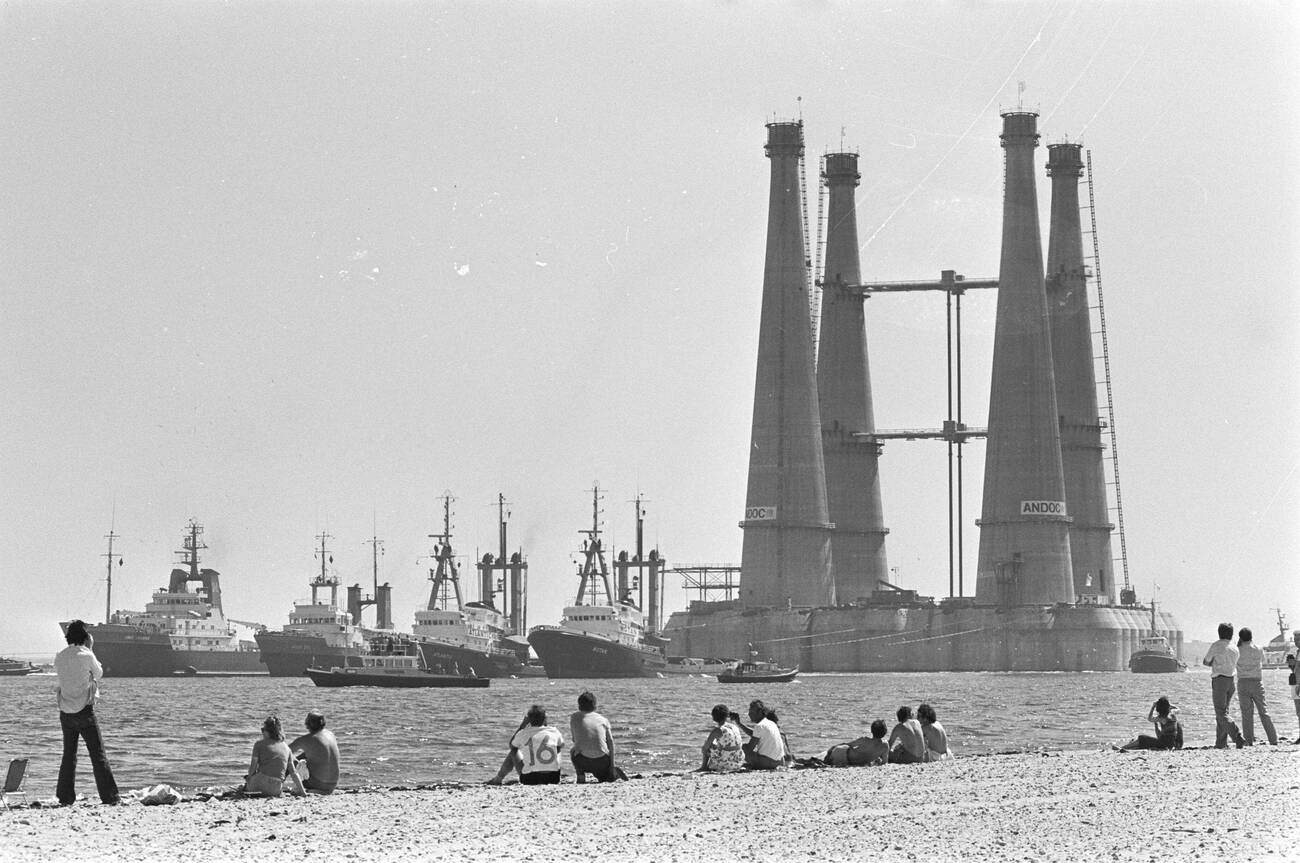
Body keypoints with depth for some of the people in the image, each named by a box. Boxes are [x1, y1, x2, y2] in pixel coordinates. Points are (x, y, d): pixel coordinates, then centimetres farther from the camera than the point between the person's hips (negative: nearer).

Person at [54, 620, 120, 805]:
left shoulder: (60, 657, 2)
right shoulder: (86, 656, -11)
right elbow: (98, 673, 4)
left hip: (65, 712, 5)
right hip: (85, 711, -5)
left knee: (69, 755, 12)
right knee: (98, 755, -1)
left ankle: (66, 797, 9)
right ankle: (110, 797, -4)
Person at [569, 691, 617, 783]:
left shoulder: (574, 718, 8)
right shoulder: (603, 720, 9)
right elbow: (611, 742, 5)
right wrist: (612, 765, 6)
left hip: (583, 763, -1)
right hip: (602, 762, 1)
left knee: (573, 751, 33)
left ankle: (581, 777, 16)